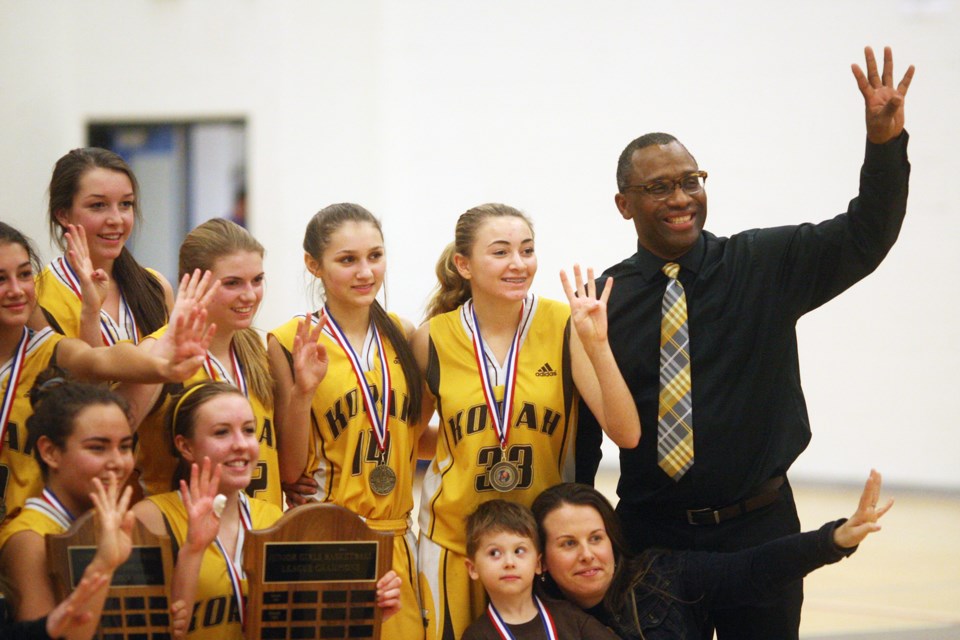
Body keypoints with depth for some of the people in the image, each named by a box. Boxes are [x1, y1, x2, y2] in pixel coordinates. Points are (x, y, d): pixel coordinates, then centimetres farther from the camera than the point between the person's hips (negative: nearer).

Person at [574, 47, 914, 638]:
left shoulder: (766, 267, 0)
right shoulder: (604, 301, 0)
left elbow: (865, 236, -12)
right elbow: (580, 427, 3)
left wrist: (885, 139, -27)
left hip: (759, 529, 0)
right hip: (650, 534, 0)